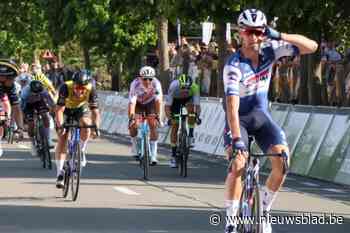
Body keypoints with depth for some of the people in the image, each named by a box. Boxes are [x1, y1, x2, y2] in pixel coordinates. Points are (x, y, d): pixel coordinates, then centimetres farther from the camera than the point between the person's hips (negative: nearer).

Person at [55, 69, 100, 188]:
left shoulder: (91, 90, -30)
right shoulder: (66, 87, -35)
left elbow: (95, 110, -30)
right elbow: (59, 109, -37)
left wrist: (96, 127, -44)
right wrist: (60, 126, -50)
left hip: (81, 108, 1)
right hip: (66, 110, -1)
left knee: (86, 124, -31)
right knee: (62, 138, -13)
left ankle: (81, 151, -7)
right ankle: (60, 173, -8)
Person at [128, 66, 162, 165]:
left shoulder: (156, 84, -32)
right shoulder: (135, 84, -35)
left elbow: (158, 100, -34)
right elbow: (132, 103, -40)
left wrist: (157, 116, -41)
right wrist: (131, 118, -50)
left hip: (150, 102, 0)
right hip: (138, 102, 0)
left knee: (153, 126, -11)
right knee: (133, 125, -18)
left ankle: (153, 156, -8)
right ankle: (134, 146, 8)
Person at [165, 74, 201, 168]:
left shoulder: (194, 87, -36)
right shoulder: (173, 86, -38)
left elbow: (197, 105, -36)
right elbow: (167, 106, -36)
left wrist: (197, 116, -53)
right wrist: (169, 118, -50)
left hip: (188, 98, 1)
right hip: (175, 100, -1)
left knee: (191, 107, -35)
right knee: (175, 126, -8)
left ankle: (191, 135, -20)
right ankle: (173, 155, 0)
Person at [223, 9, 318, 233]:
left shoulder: (269, 50, -12)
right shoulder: (234, 65, -25)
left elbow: (311, 46, -16)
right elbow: (232, 104, -34)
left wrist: (279, 36, -28)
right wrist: (237, 138, -43)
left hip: (261, 116, 4)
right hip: (239, 118, -4)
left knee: (282, 160, -17)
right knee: (237, 165, -24)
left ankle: (263, 211, 1)